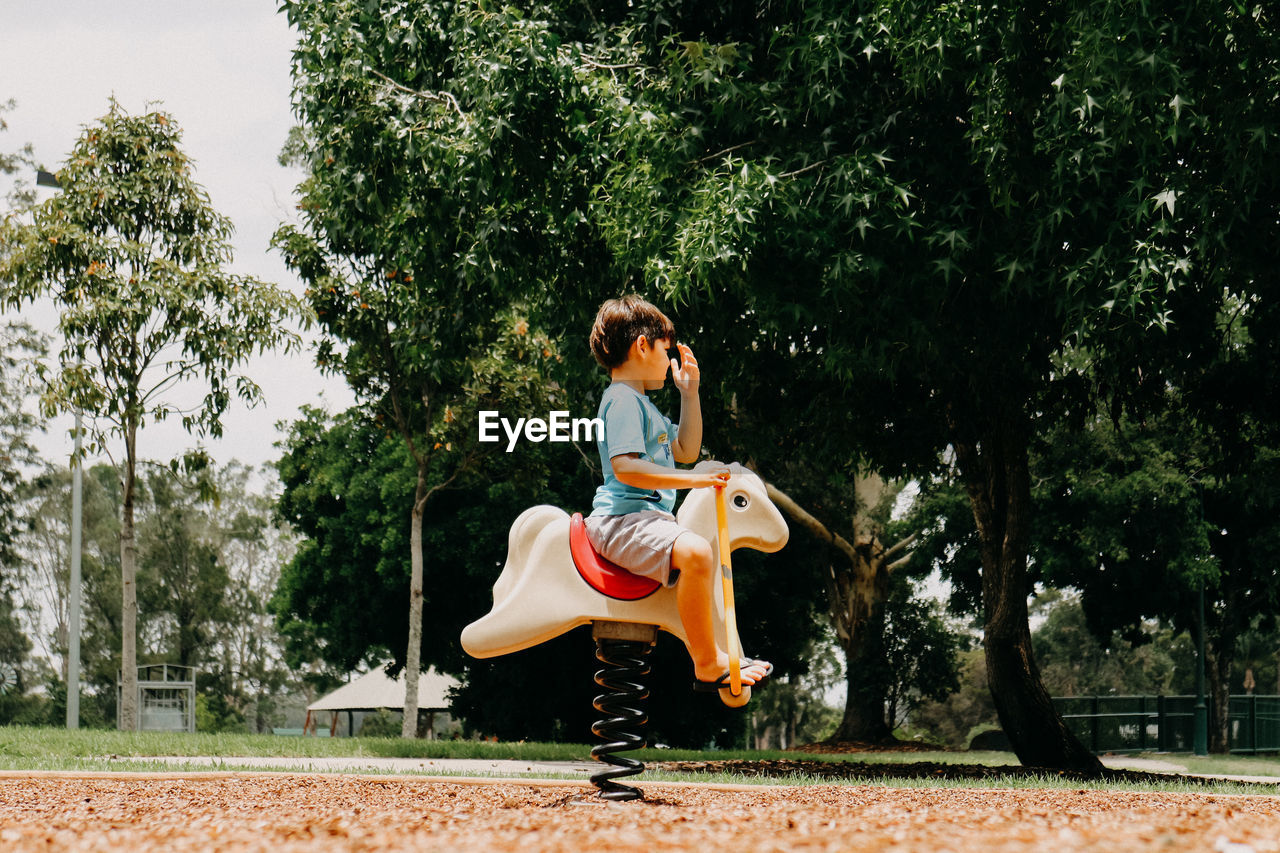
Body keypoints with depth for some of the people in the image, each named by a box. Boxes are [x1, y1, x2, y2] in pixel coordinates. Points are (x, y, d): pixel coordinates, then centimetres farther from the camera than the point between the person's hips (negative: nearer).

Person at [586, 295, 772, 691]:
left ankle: (716, 654, 38)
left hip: (647, 517, 12)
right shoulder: (622, 399, -12)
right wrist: (693, 480, -25)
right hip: (622, 520, -12)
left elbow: (685, 451, 28)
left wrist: (690, 392, 22)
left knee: (703, 553, 32)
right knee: (695, 552, -35)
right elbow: (625, 467, -25)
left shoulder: (641, 402, 22)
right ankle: (707, 667, -28)